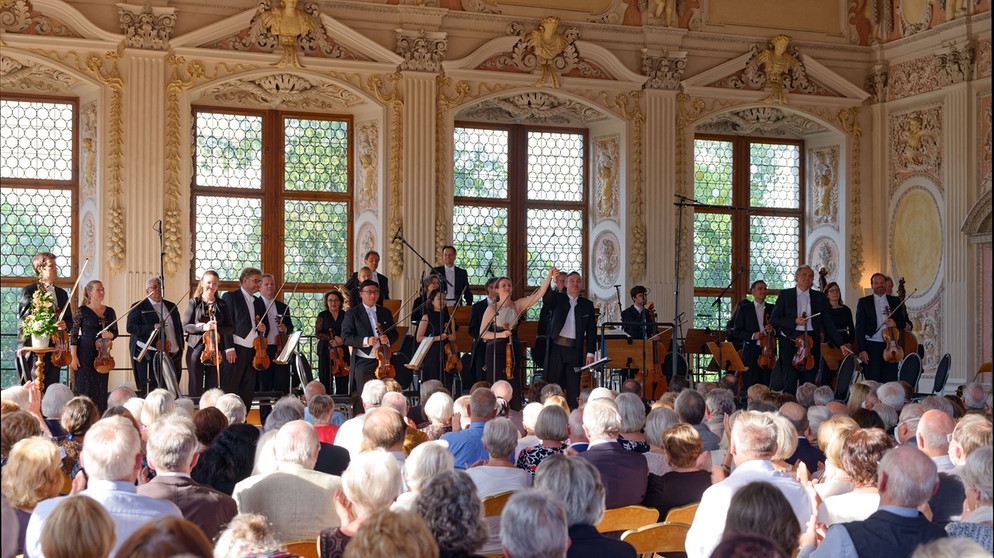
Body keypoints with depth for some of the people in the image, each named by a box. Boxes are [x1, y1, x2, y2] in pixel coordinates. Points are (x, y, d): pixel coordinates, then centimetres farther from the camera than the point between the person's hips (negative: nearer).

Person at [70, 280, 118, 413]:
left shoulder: (109, 311, 9)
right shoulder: (82, 311, -2)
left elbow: (115, 333, 14)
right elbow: (73, 334, -3)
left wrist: (109, 335, -10)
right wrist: (74, 357, -10)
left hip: (102, 355, 4)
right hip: (85, 354, -4)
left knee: (101, 389, 4)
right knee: (85, 388, -3)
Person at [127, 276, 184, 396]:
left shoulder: (171, 306, 19)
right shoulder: (139, 307, 3)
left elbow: (179, 327, 26)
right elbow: (130, 327, -8)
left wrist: (180, 348, 14)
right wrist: (153, 327, -17)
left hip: (173, 355, 5)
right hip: (149, 356, -5)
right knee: (150, 392, -6)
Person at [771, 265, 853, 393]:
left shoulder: (819, 297, 12)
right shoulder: (785, 295, 6)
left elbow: (827, 323, 11)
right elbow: (774, 319, 1)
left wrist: (840, 344, 4)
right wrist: (794, 322, -12)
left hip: (812, 341, 2)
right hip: (790, 340, -2)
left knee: (809, 380, 0)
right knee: (790, 380, -6)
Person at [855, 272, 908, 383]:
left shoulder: (895, 301, 14)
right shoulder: (864, 302, 6)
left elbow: (903, 323, 17)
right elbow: (859, 328, 1)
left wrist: (895, 323, -8)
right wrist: (861, 350, -8)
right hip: (872, 346, -2)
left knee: (891, 381, -3)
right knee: (873, 382, -5)